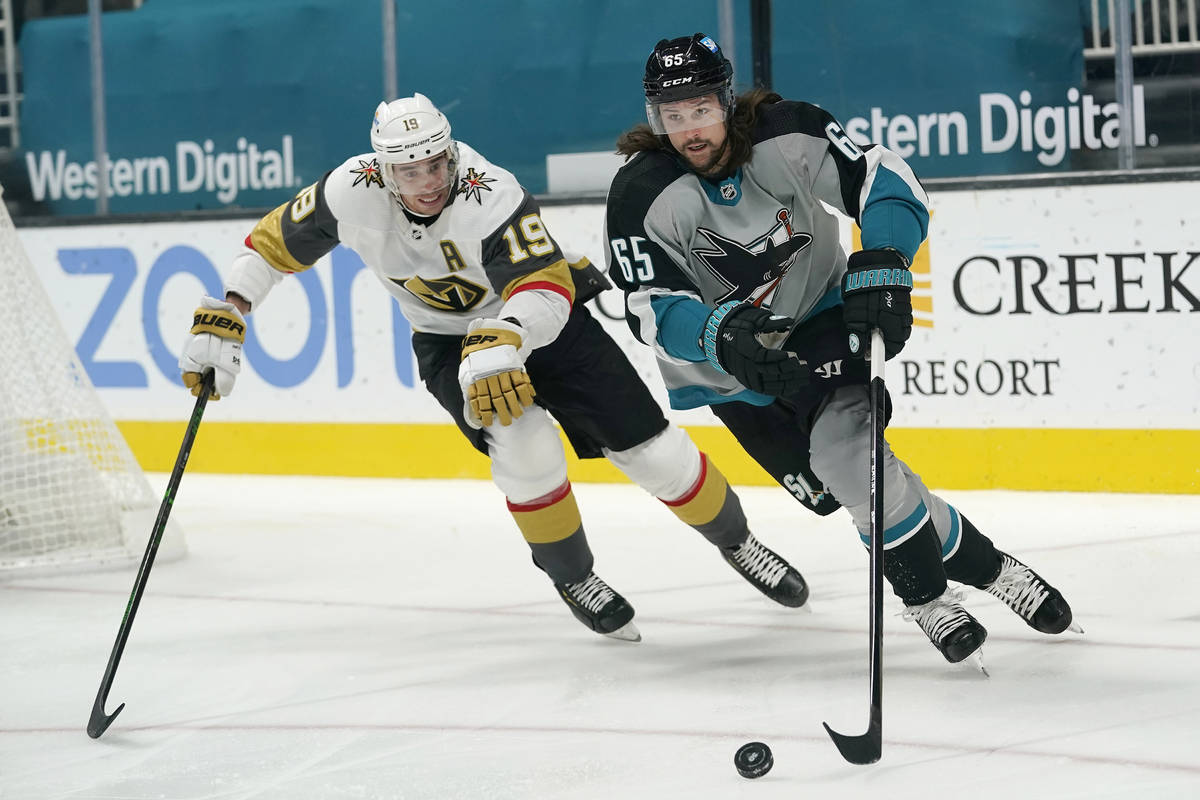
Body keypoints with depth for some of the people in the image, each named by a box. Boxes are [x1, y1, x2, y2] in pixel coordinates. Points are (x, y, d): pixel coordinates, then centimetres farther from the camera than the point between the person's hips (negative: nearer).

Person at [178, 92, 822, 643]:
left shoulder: (490, 196, -35)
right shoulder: (353, 192, -24)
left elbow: (547, 288, -47)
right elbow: (273, 244, -10)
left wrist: (499, 343, -65)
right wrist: (220, 321, -17)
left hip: (545, 321, -2)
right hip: (449, 341, 2)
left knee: (652, 451, -5)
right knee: (522, 440, -27)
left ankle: (737, 544, 23)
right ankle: (572, 577, -3)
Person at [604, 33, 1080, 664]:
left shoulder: (785, 135, -21)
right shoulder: (642, 197, -23)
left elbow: (885, 181, -20)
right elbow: (651, 310, -28)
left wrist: (879, 268, -37)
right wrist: (723, 336, -48)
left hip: (820, 319, 0)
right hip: (725, 369, 0)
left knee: (847, 452, -21)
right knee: (858, 488, -11)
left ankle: (925, 595, -1)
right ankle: (975, 564, 7)